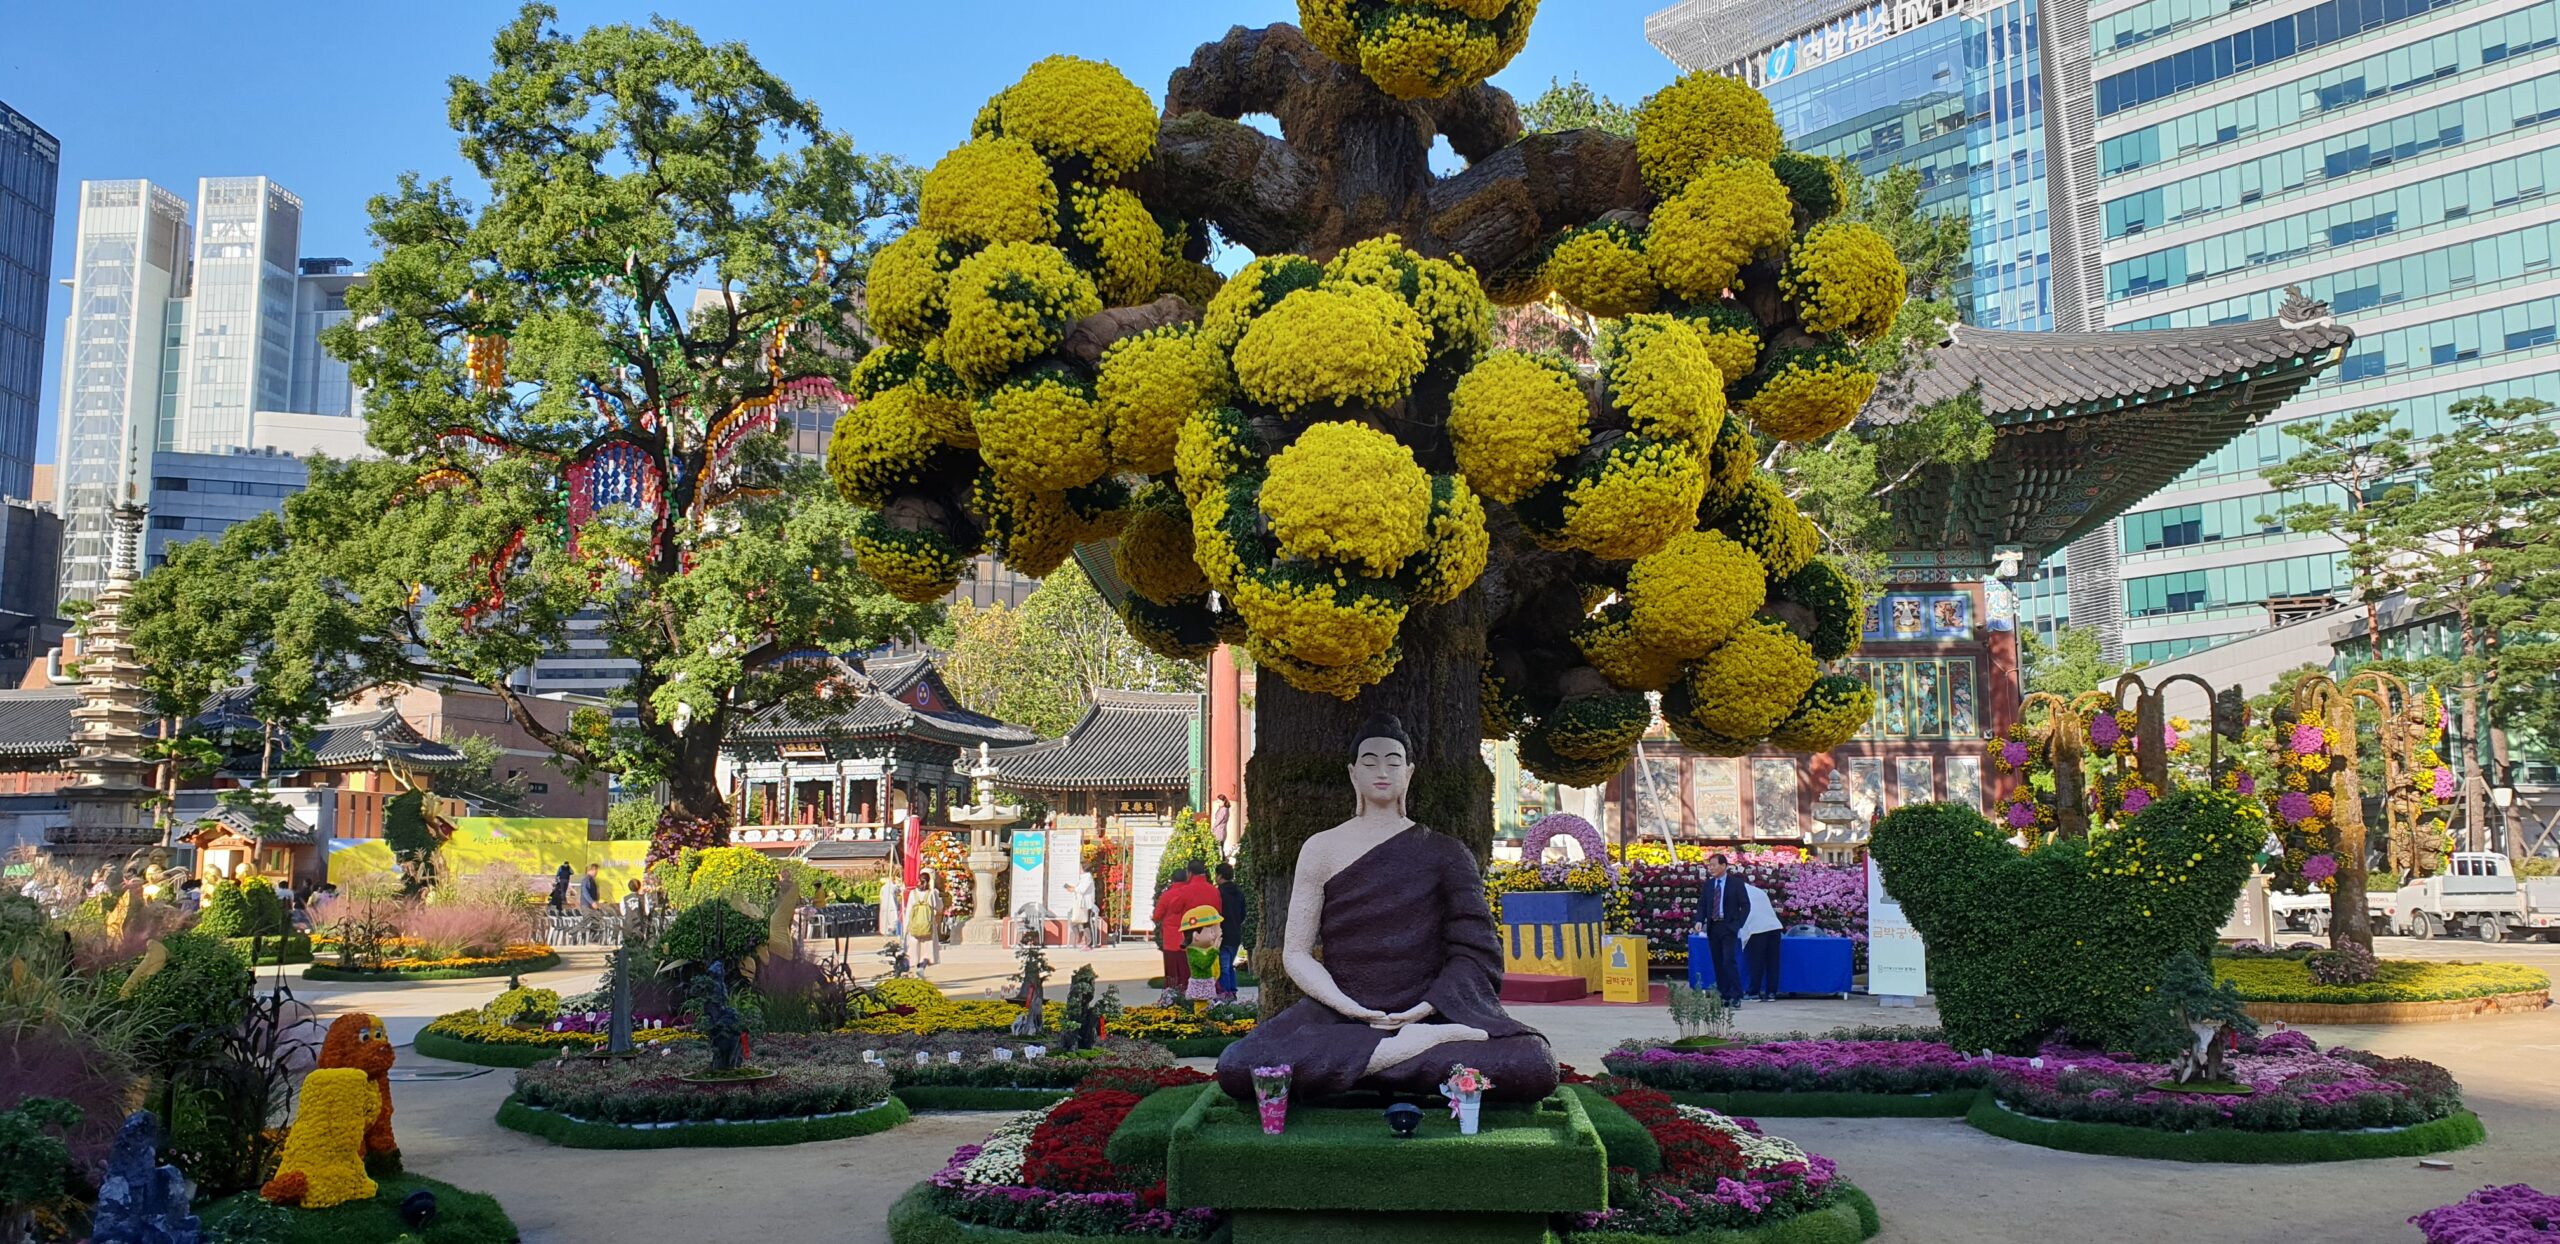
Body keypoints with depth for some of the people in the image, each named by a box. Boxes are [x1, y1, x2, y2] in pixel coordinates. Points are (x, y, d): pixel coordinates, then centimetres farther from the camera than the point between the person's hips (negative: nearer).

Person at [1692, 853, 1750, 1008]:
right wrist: (1700, 921, -6)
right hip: (1712, 927, 5)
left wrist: (1737, 925, -11)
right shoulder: (1707, 885, 10)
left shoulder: (1736, 883, -2)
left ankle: (1736, 996, -9)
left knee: (1729, 961, -13)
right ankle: (1723, 996, 11)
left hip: (1728, 927, -5)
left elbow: (1745, 906, -1)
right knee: (1718, 963, 6)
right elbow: (1702, 905, 12)